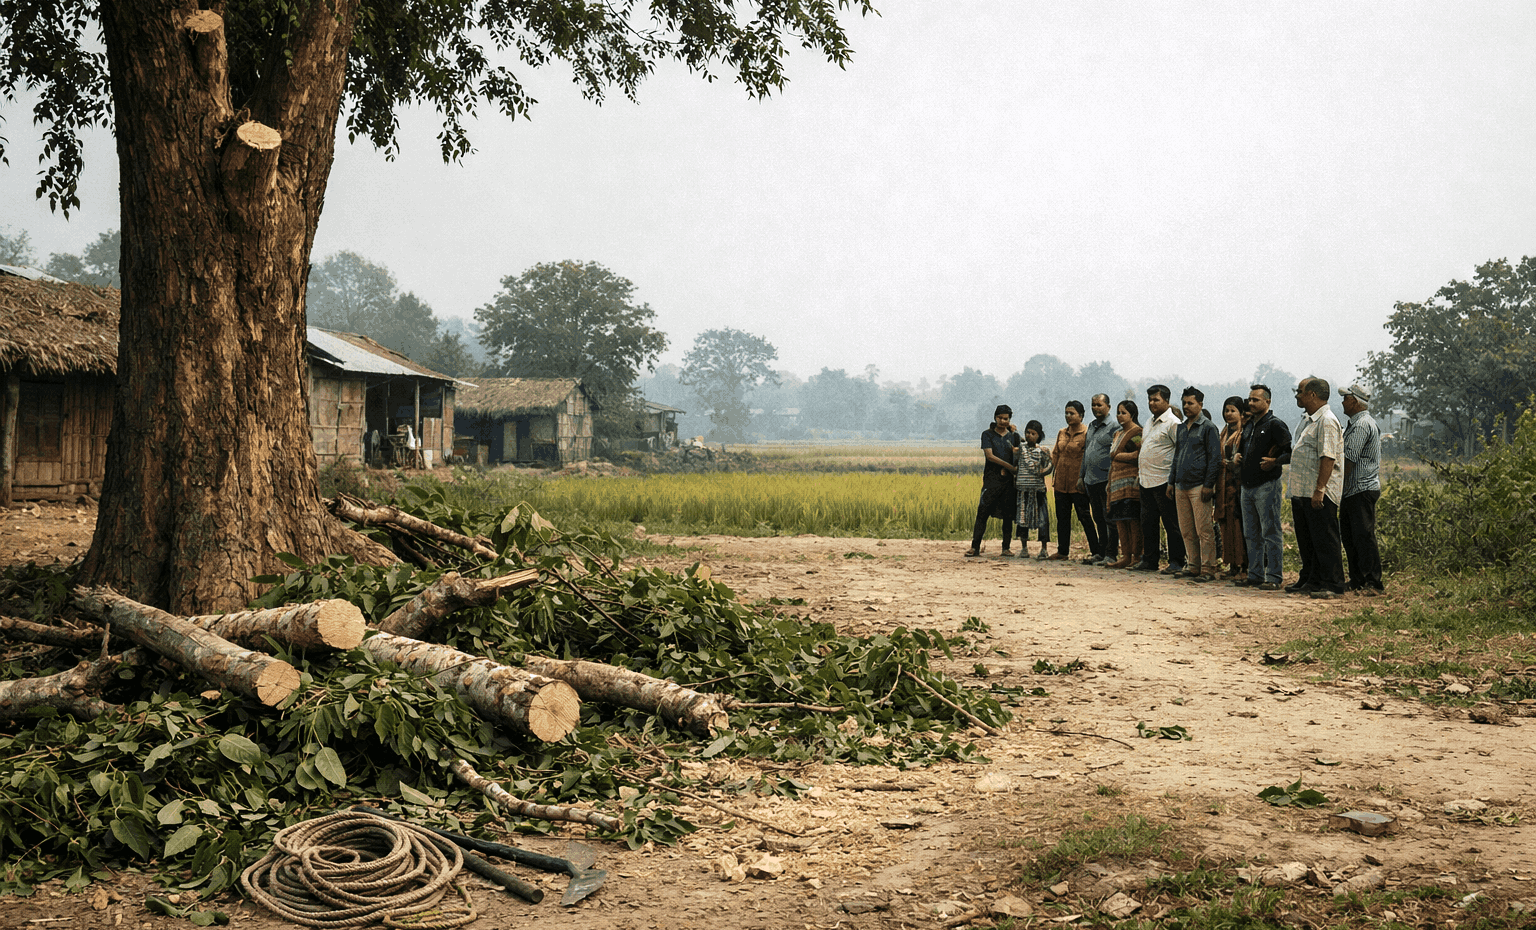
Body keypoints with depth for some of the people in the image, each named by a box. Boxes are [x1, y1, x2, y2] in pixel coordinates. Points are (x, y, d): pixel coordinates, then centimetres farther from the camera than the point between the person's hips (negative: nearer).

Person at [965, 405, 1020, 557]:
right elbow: (989, 455, -7)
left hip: (1009, 479, 3)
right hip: (992, 478, -3)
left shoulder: (1014, 436, 13)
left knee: (1008, 515, 4)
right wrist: (1010, 466, -10)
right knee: (983, 512, -7)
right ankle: (975, 547, -5)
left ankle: (1006, 547, 12)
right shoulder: (987, 434, 4)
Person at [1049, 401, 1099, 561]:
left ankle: (1096, 552, 2)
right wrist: (1052, 467, 9)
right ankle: (1062, 552, 18)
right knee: (1062, 518, 10)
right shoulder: (1061, 433, 13)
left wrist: (1082, 478, -15)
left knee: (1084, 518, -4)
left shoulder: (1086, 433, -8)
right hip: (1061, 482, 7)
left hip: (1077, 484, -7)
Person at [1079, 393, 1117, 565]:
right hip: (1091, 480, 8)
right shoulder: (1091, 426, 17)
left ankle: (1110, 555, -2)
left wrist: (1112, 481, -18)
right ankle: (1100, 552, 20)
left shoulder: (1114, 426, -8)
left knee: (1109, 518, -4)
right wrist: (1081, 476, 19)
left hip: (1105, 479, -8)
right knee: (1098, 518, 13)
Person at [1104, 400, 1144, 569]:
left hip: (1131, 480, -8)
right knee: (1120, 520, 4)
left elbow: (1139, 455, -14)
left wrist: (1116, 455, -4)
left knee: (1133, 520, -8)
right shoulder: (1118, 433, 22)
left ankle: (1136, 557, -5)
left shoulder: (1137, 432, -5)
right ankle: (1125, 557, 6)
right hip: (1117, 480, 8)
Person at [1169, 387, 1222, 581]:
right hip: (1181, 486, 7)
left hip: (1199, 486, -7)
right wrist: (1172, 481, 17)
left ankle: (1207, 570, -3)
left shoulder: (1208, 427, -4)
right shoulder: (1181, 429, 17)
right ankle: (1193, 566, 16)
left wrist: (1209, 485, -13)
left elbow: (1214, 458, -8)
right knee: (1186, 530, 8)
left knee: (1203, 530, -7)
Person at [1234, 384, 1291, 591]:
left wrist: (1274, 462, -23)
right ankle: (1255, 575, 19)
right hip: (1247, 486, 9)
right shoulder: (1249, 425, 16)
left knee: (1270, 533, -5)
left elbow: (1291, 451, -13)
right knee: (1251, 534, 12)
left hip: (1267, 486, -8)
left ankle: (1274, 577, -2)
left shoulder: (1275, 425, -8)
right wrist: (1236, 456, 10)